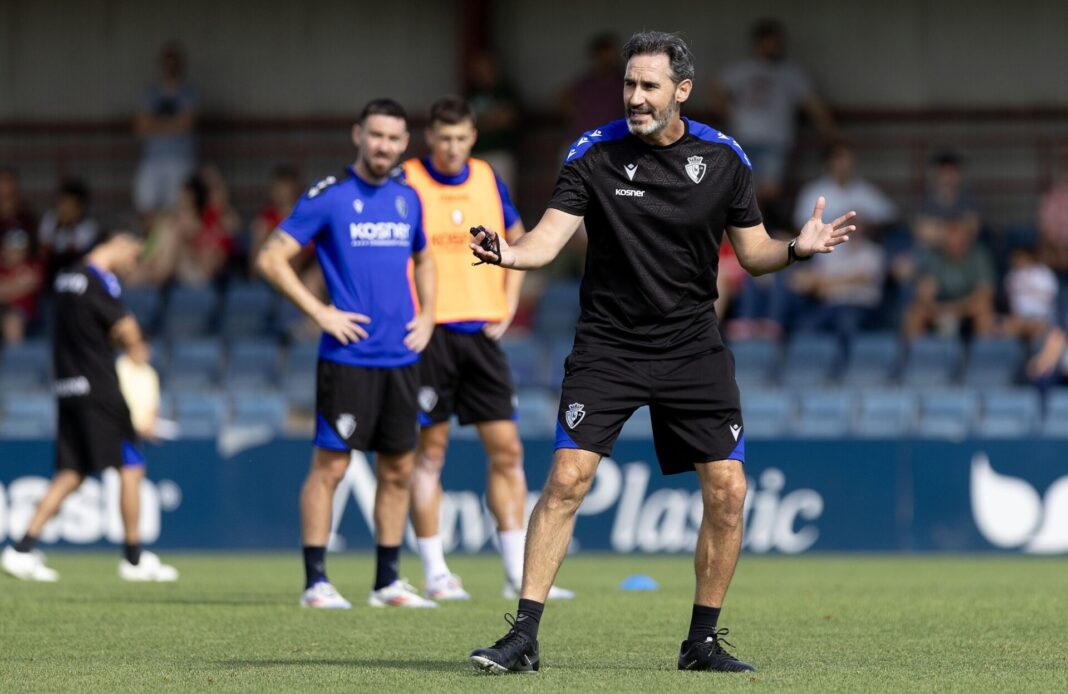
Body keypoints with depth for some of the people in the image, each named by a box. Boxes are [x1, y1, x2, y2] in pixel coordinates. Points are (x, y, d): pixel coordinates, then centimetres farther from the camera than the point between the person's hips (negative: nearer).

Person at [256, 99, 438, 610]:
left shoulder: (407, 199, 12)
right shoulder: (328, 197, -6)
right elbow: (271, 259, -7)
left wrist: (426, 314, 12)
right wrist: (320, 313, -11)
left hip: (401, 357, 6)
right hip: (348, 354, -6)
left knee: (398, 470, 8)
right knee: (330, 466, -5)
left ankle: (387, 582, 15)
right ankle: (316, 582, -1)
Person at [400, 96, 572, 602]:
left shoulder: (488, 181, 9)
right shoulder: (407, 184, -5)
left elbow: (517, 241, 21)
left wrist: (507, 308, 10)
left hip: (481, 332, 4)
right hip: (429, 333, -4)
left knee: (506, 450, 1)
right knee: (429, 451, 0)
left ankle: (519, 573, 4)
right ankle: (435, 574, 5)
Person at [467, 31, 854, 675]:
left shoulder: (724, 158, -1)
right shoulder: (594, 152, -6)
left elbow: (753, 252, 6)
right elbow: (550, 237, -12)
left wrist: (797, 248, -15)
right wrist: (510, 253, -34)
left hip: (693, 348, 2)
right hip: (607, 346, -2)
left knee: (728, 490, -4)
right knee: (567, 478, -13)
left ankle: (703, 641, 11)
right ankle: (524, 637, -8)